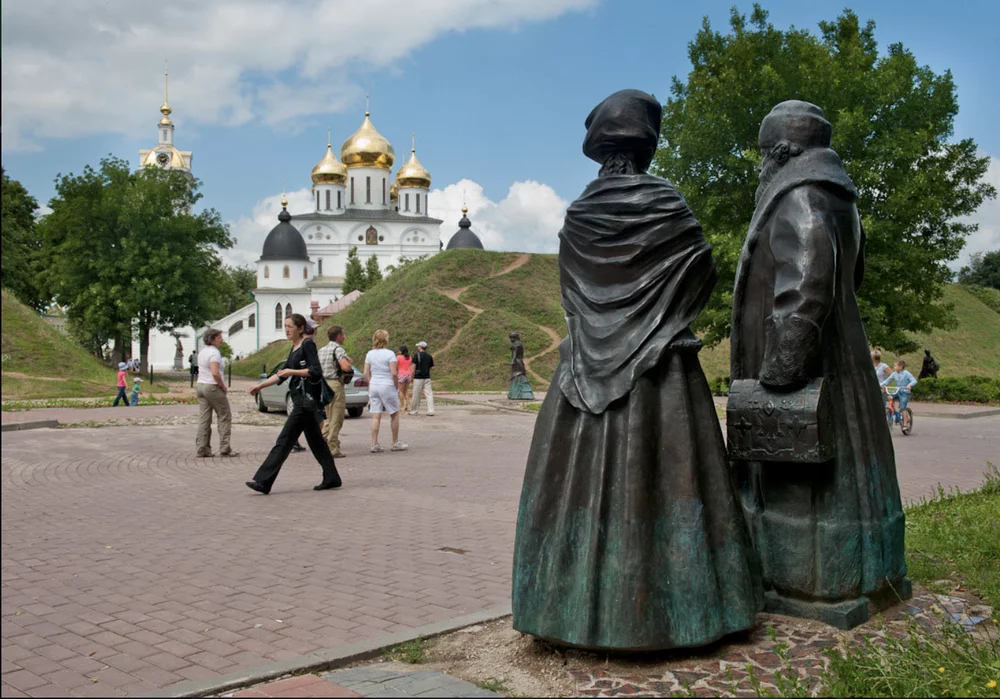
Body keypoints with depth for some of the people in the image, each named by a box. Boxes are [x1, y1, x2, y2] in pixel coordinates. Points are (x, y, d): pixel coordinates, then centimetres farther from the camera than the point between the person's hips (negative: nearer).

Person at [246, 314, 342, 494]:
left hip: (306, 399, -10)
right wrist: (260, 386, 14)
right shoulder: (294, 348, 17)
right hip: (300, 399, 10)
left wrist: (292, 372, -21)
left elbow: (316, 371, -19)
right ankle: (332, 479, 17)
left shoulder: (308, 345, -10)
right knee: (315, 440, 12)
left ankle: (263, 482, -8)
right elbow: (281, 376, 21)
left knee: (285, 440, -9)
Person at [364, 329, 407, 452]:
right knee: (394, 414, 10)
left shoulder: (370, 354, 5)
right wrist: (397, 387, -2)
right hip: (387, 386, -5)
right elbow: (394, 373, -15)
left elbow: (366, 373, 5)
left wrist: (371, 384, 15)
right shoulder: (389, 354, -11)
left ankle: (374, 444, 2)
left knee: (376, 416, 5)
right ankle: (395, 443, 17)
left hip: (374, 386, 5)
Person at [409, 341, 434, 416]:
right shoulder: (429, 356, 6)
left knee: (416, 395, 6)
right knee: (429, 394, 2)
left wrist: (411, 377, -2)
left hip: (418, 378, -4)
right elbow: (432, 367, 10)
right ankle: (430, 411, -5)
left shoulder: (417, 355, -7)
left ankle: (415, 411, 16)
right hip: (427, 378, 4)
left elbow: (414, 367, -9)